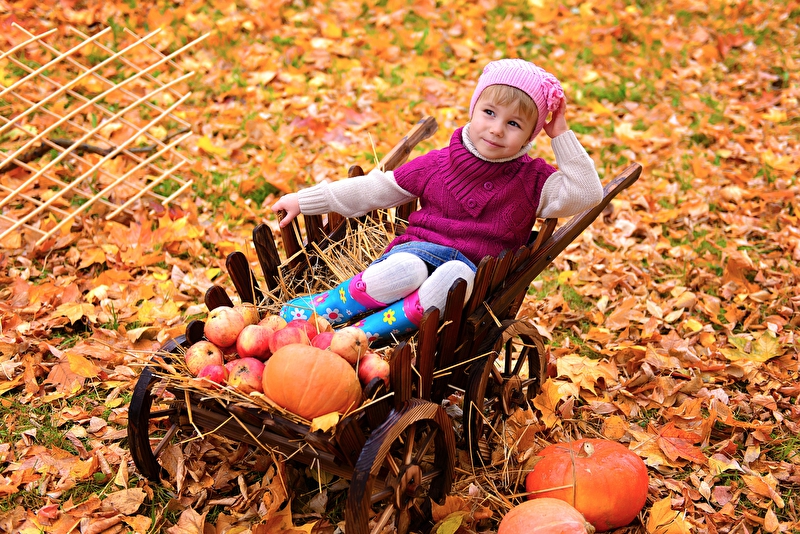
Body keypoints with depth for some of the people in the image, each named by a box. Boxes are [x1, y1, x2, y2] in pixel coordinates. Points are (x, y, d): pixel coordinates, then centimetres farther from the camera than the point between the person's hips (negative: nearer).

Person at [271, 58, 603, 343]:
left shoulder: (532, 180, 6)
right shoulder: (438, 165, 8)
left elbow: (586, 194, -7)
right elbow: (375, 189, 14)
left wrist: (562, 137, -6)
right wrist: (305, 201, 15)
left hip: (473, 269, -1)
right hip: (420, 250, 1)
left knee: (454, 277, -39)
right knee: (404, 270, -37)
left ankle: (365, 332, -38)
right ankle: (323, 308, -18)